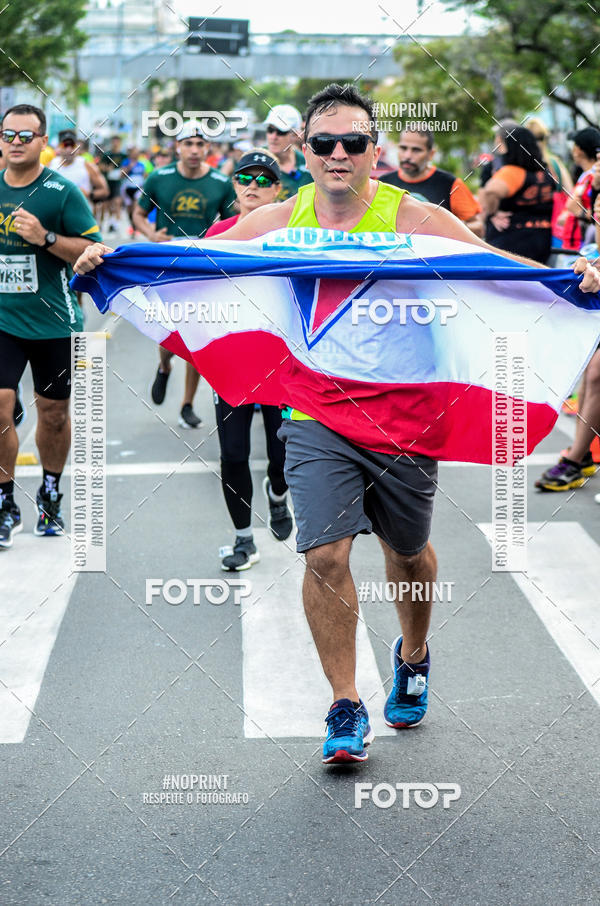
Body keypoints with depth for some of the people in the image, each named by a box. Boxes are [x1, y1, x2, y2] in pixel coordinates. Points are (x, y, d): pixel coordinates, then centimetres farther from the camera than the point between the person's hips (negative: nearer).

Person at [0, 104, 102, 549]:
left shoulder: (62, 192, -7)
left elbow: (93, 249, -9)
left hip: (54, 323, -2)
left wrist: (45, 237, -21)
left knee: (54, 412, 10)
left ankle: (51, 496, 31)